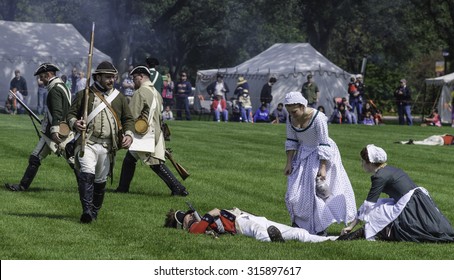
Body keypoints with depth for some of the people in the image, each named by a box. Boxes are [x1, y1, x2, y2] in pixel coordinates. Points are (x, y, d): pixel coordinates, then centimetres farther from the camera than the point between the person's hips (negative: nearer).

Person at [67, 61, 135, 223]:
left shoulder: (119, 98, 12)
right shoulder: (84, 95, 5)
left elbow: (128, 119, 16)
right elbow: (71, 113, 6)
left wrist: (128, 134, -3)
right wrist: (74, 123, -17)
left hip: (107, 146, 3)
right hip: (87, 143, -3)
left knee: (100, 181, 10)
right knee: (87, 174, -22)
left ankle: (95, 212, 24)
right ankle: (86, 210, -25)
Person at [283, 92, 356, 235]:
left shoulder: (318, 118, -27)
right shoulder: (291, 119, -9)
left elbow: (324, 146, -23)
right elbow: (291, 142, 3)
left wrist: (322, 168, -24)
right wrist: (289, 163, 1)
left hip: (321, 156, -6)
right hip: (303, 156, 6)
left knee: (318, 190, -7)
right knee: (295, 193, 5)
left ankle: (321, 228, 2)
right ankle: (298, 224, 21)